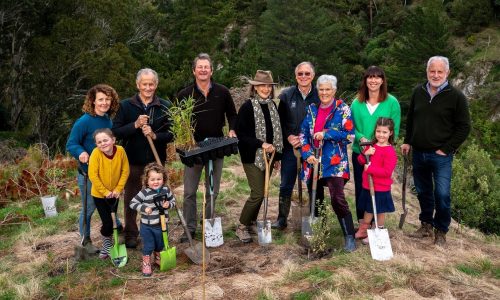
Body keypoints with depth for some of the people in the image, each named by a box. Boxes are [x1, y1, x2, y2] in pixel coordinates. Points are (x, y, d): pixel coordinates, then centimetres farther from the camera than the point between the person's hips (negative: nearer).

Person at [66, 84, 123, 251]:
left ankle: (117, 228, 38)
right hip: (88, 171, -6)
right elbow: (71, 144, -15)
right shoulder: (84, 121, -19)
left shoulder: (108, 120, 1)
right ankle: (85, 239, 24)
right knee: (89, 207, 7)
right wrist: (81, 153, -33)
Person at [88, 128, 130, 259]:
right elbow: (93, 175, -19)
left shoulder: (120, 150, -15)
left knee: (113, 221, 11)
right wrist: (105, 191, -17)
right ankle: (107, 245, 22)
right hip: (99, 194, -3)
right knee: (107, 223, -5)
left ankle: (107, 246, 34)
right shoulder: (96, 153, -21)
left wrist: (118, 189, -10)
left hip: (114, 194, 3)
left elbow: (125, 171, -7)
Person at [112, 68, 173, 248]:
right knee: (131, 197, 11)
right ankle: (130, 233, 27)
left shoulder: (165, 106, -1)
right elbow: (116, 131, -7)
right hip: (133, 161, 0)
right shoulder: (126, 105, -2)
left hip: (156, 161, 0)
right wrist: (135, 125, -21)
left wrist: (155, 135, -21)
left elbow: (171, 133, -3)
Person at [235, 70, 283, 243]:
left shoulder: (272, 106, 9)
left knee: (261, 192, 10)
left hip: (268, 156, 6)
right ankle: (242, 227, 7)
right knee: (258, 193, -10)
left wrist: (277, 156, 14)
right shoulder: (247, 107, -10)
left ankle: (251, 223, 27)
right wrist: (261, 144, -22)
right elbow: (241, 134, -13)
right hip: (252, 157, -6)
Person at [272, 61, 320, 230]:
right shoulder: (286, 95, 3)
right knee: (286, 186, 6)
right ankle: (282, 219, 18)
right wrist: (288, 137, -10)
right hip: (290, 147, 1)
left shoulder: (320, 96, -2)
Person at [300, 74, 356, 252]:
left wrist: (326, 134, -15)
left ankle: (349, 237, -1)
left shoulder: (342, 109, -2)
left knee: (338, 199, -15)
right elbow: (303, 134, 10)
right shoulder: (312, 109, 11)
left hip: (334, 162, -5)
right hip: (314, 161, 5)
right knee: (314, 200, 12)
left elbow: (350, 136, -8)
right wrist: (307, 154, -5)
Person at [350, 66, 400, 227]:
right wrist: (361, 137, -14)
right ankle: (362, 224, 24)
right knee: (360, 188, 9)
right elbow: (351, 127, 5)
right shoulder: (357, 102, 3)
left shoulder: (392, 102, -4)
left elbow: (395, 129, -3)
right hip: (359, 152, 2)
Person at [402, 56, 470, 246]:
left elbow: (464, 127, -5)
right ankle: (426, 225, 30)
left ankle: (441, 231, 11)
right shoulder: (418, 92, 7)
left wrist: (446, 149, -10)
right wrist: (407, 142, 10)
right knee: (423, 192, 14)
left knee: (442, 194, -6)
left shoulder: (456, 96, -6)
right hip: (418, 153, 5)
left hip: (441, 156, -4)